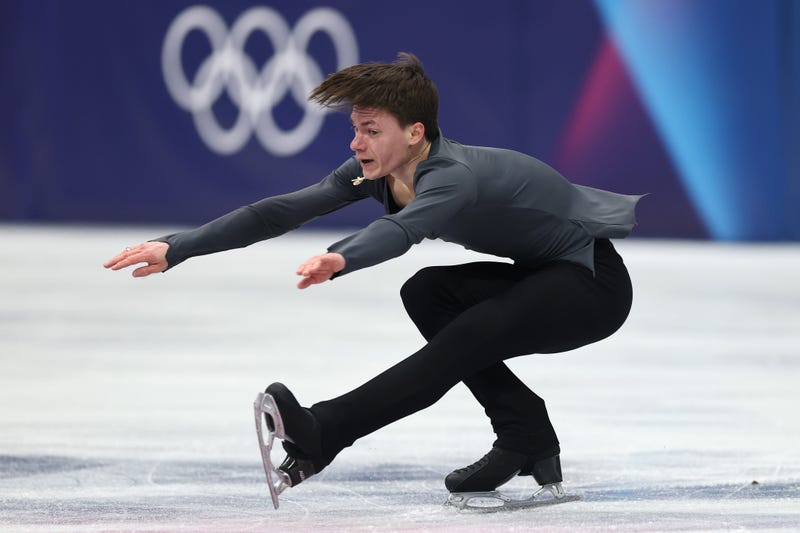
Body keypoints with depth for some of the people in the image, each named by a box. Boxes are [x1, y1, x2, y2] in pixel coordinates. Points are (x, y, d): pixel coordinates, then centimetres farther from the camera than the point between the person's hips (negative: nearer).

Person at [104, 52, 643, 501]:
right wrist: (176, 249, -18)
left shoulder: (454, 176, -31)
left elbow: (401, 230, -53)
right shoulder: (378, 169, -6)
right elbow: (284, 211, -11)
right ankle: (528, 436, 0)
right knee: (427, 293, -4)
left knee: (463, 342, -27)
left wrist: (342, 260, -73)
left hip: (597, 284, -9)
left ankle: (319, 435, -35)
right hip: (542, 278, 9)